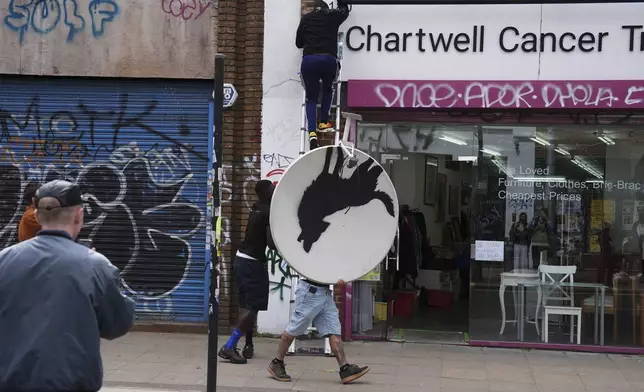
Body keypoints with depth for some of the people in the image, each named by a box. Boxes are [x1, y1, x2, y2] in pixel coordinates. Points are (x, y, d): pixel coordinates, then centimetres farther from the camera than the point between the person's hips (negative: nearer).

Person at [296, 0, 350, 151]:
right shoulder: (333, 15, 17)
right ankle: (323, 123, 23)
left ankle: (312, 132, -7)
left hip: (308, 60, 1)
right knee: (328, 89, 30)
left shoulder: (305, 19, 19)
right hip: (328, 59, 0)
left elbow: (298, 43, 25)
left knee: (311, 98, 12)